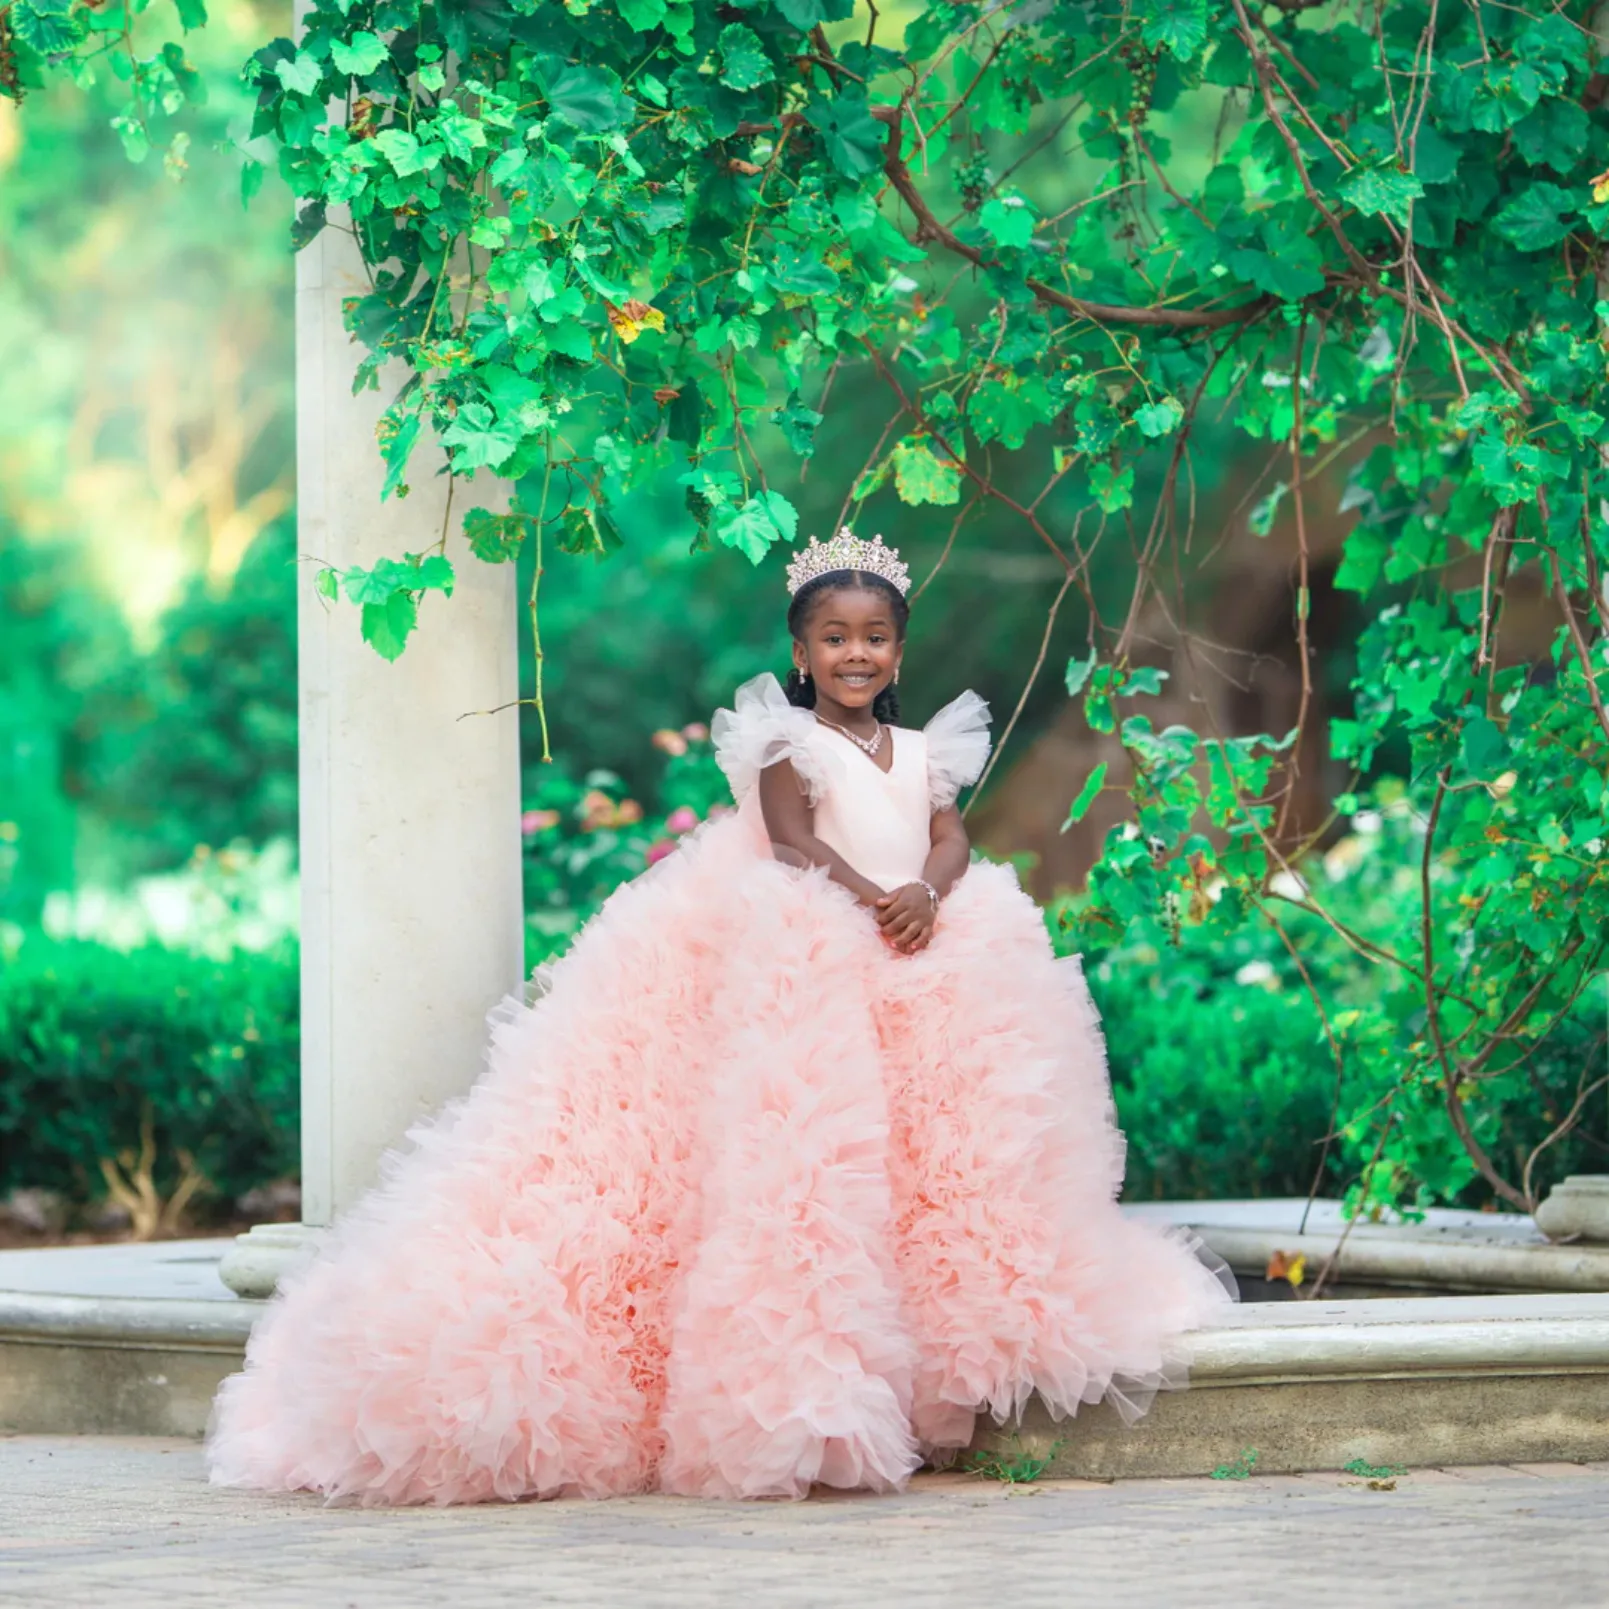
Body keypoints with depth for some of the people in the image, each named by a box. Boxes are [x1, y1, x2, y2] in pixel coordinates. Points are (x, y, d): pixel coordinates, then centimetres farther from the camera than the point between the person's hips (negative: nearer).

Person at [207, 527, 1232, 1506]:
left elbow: (951, 840, 5)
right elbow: (793, 839, -11)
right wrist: (870, 901, -26)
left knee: (931, 1132, -8)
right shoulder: (789, 740, 3)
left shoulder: (922, 750, 19)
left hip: (919, 961, 6)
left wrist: (928, 894, -18)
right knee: (814, 1147, -20)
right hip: (806, 960, -6)